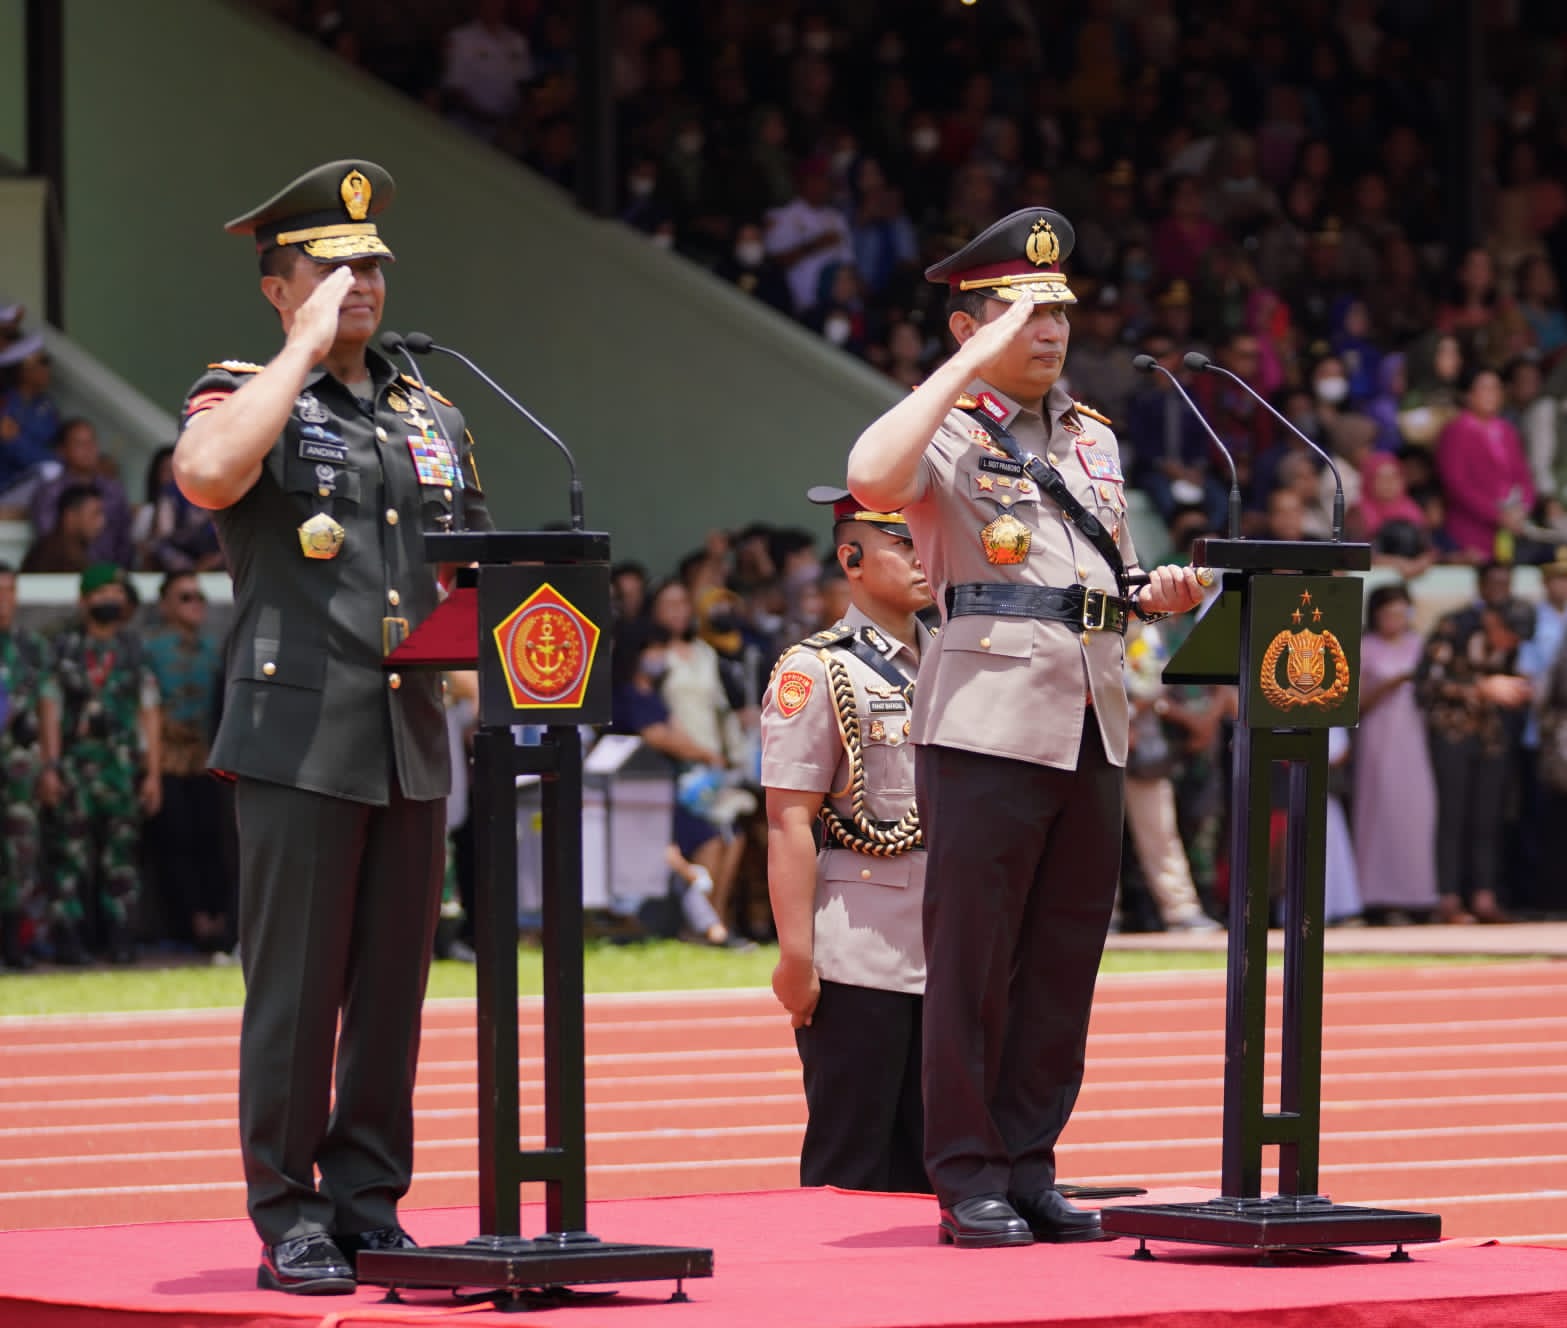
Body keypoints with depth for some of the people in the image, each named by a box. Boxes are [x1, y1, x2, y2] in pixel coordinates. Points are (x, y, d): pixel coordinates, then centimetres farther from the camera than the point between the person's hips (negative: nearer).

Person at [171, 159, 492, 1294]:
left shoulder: (434, 420, 18)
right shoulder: (245, 397, 1)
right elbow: (206, 475, -24)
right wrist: (306, 346, -17)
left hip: (413, 739, 6)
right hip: (299, 737, -6)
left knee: (393, 981, 7)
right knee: (296, 986, -5)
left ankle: (371, 1206, 14)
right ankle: (290, 1221, -1)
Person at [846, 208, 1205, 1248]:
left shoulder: (1095, 441, 20)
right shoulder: (950, 431, -2)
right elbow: (873, 480, -25)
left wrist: (1155, 594, 6)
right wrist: (969, 368, -18)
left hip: (1093, 722, 7)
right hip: (988, 720, -7)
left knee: (1066, 955, 7)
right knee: (973, 957, -4)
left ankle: (1031, 1166, 14)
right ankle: (971, 1183, 1)